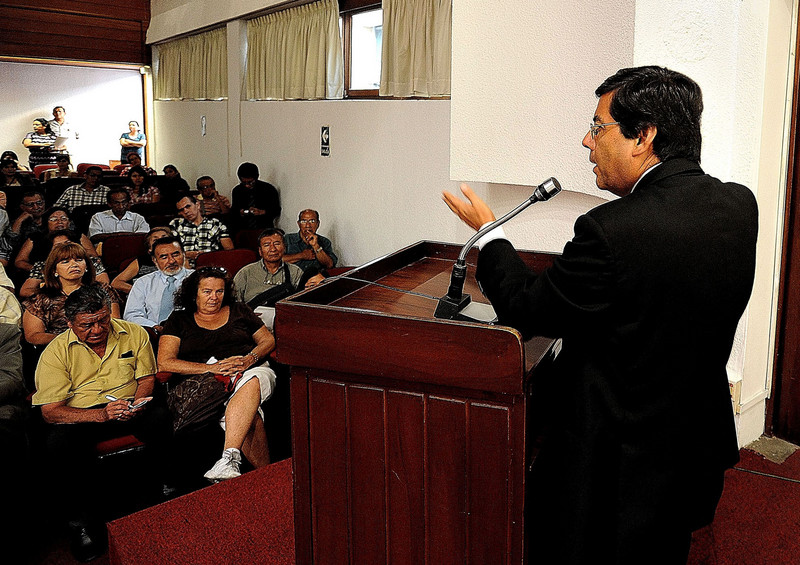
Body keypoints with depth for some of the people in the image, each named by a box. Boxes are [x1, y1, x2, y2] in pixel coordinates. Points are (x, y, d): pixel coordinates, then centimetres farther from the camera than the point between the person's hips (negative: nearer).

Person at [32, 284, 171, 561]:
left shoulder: (134, 334, -2)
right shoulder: (56, 352, -10)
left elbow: (146, 377, 8)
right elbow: (50, 411, -15)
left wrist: (137, 404, -16)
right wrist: (101, 415, -30)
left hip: (128, 407, 1)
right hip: (80, 414, -1)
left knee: (159, 416, -30)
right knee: (58, 441, -33)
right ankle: (84, 518, -15)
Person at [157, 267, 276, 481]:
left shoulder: (238, 311, 23)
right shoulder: (179, 320, 17)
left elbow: (268, 340, 20)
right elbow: (164, 362, 4)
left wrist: (249, 359, -5)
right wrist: (211, 368, -10)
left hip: (253, 370, 1)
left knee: (250, 385, -40)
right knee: (250, 415, -36)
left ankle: (229, 458, -51)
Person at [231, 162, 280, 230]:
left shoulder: (269, 189, -2)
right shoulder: (237, 190, 7)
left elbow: (277, 211, 1)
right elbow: (234, 209, 17)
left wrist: (261, 212, -16)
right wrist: (239, 212, -7)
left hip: (265, 229, -3)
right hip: (243, 230, 3)